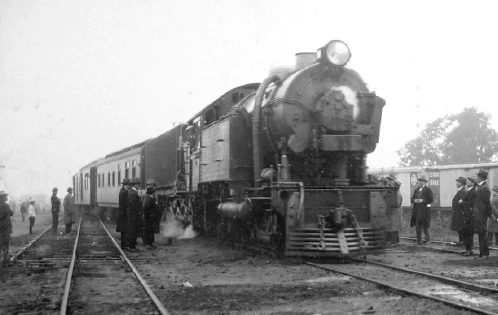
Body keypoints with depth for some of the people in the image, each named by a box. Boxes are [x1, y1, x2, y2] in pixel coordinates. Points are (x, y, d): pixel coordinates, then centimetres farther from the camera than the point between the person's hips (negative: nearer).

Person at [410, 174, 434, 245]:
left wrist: (423, 201, -16)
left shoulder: (428, 189, -1)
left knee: (425, 227, -2)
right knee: (418, 226, 4)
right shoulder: (416, 190, 18)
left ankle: (428, 240, 11)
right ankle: (419, 241, 9)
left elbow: (431, 199, -7)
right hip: (417, 210, 5)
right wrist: (415, 200, -6)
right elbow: (412, 199, 17)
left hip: (425, 210, -5)